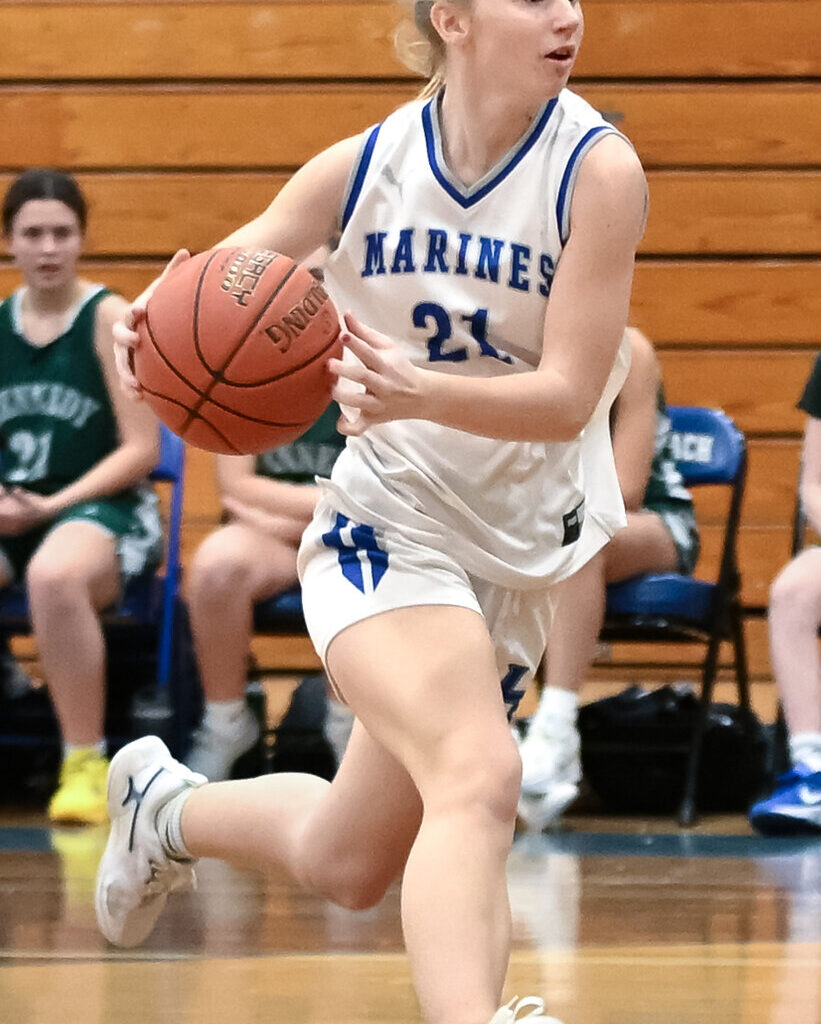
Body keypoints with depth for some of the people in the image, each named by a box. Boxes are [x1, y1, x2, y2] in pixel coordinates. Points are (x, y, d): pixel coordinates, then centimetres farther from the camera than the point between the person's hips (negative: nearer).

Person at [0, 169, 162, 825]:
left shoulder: (111, 319, -2)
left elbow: (141, 449, -6)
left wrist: (53, 506, -15)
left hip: (102, 508, -4)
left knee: (54, 574, -40)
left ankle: (86, 764, -26)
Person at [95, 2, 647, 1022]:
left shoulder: (598, 170, -13)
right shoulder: (364, 167, -8)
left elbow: (569, 395, -19)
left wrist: (417, 392, -37)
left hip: (519, 552, 2)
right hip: (383, 527, -2)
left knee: (345, 867, 14)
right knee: (479, 776, -30)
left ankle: (169, 806, 43)